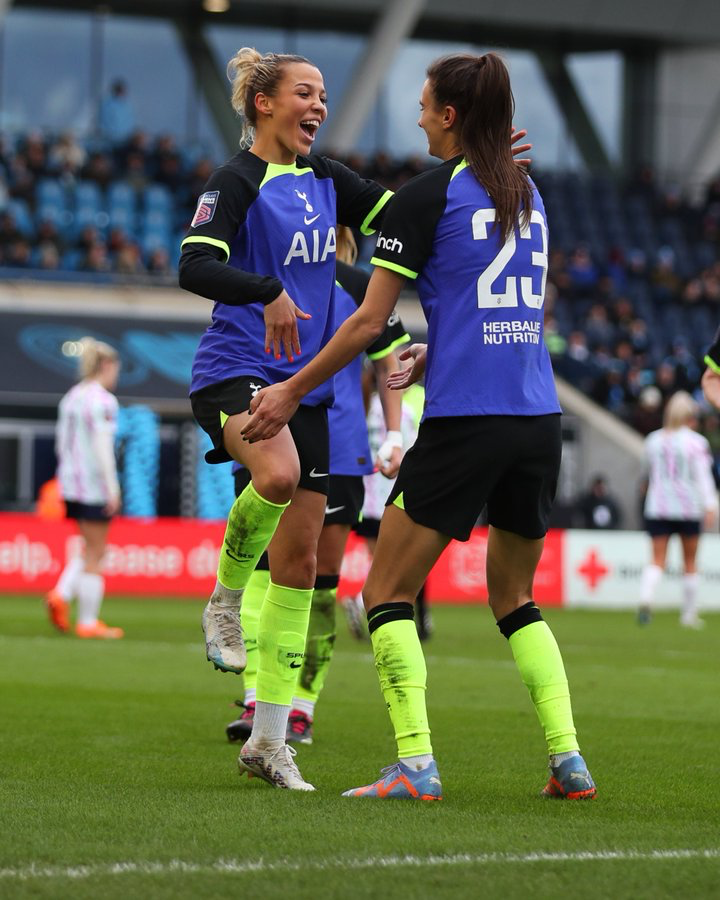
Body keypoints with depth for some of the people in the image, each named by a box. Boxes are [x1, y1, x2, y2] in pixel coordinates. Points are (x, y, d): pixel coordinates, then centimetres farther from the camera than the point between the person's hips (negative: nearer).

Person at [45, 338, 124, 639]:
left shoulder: (71, 398, 13)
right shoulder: (102, 400, -13)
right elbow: (102, 446, -19)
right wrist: (112, 487, -18)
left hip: (70, 480, 8)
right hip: (95, 484, -8)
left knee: (91, 549, 17)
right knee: (95, 554, -1)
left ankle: (61, 595, -2)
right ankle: (88, 622, 1)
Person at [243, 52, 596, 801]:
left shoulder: (427, 197, -5)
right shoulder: (528, 196, 14)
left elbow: (369, 321, -5)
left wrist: (292, 391, 4)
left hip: (464, 424, -7)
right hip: (538, 422, 7)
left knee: (387, 591, 3)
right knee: (514, 597, 20)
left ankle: (415, 764, -9)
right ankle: (569, 759, 9)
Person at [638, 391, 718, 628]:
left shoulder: (653, 440, 7)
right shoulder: (696, 442, -6)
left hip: (657, 508, 2)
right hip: (689, 508, -2)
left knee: (657, 560, -2)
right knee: (690, 562, 12)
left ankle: (645, 599, -29)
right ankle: (689, 614, 17)